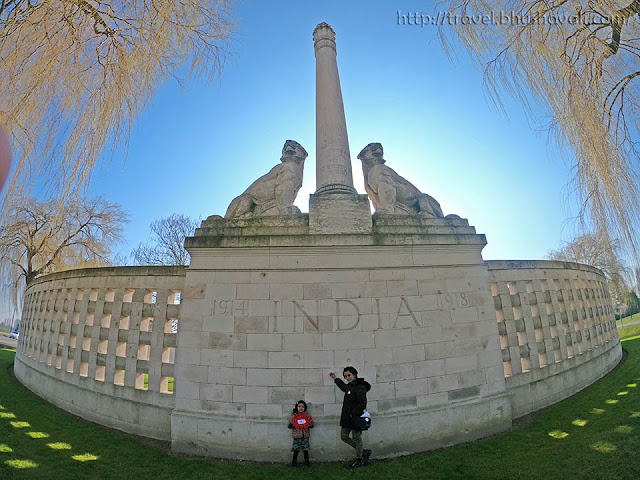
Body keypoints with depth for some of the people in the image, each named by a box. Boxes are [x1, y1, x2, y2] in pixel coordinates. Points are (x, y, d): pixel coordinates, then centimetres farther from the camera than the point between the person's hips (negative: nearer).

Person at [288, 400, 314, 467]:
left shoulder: (307, 415, 4)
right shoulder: (293, 416, 0)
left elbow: (312, 424, 6)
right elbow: (289, 425, 1)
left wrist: (309, 425, -15)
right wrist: (293, 425, -19)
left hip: (305, 435, 1)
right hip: (296, 435, -1)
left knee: (305, 449, 6)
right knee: (296, 449, 3)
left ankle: (307, 461, 21)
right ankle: (294, 461, 20)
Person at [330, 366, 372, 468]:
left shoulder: (360, 388, -18)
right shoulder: (349, 386, 9)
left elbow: (362, 404, -23)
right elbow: (343, 387, 34)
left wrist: (352, 413, -21)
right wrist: (335, 378, 41)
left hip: (355, 417, -9)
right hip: (347, 418, 9)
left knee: (356, 438, 5)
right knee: (344, 436, 13)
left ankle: (359, 459, 27)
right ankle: (363, 452, 25)